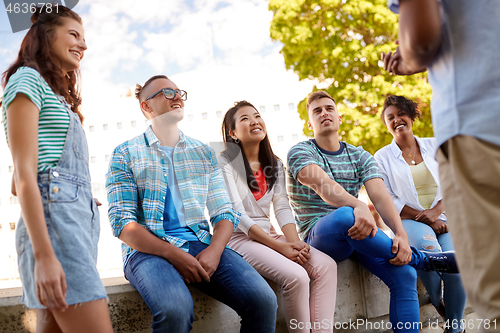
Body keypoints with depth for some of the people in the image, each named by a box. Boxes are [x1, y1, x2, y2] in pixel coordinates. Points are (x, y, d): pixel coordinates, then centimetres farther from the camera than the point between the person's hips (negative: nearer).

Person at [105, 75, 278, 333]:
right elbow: (122, 222, -3)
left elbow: (225, 213, 13)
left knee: (263, 300, -22)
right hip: (148, 249, -3)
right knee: (176, 309, -36)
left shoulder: (204, 153, 18)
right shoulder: (126, 154, 7)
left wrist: (214, 250, -9)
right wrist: (173, 254, -16)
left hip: (200, 243, 4)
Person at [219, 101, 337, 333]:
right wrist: (279, 246, -19)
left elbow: (282, 208, 5)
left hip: (269, 234, 6)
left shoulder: (275, 165, 14)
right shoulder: (225, 162, -6)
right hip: (239, 236, -6)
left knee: (326, 265, -17)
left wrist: (294, 241, -15)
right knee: (296, 276, -28)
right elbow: (237, 212, -14)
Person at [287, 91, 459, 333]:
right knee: (344, 216, -37)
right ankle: (422, 259, -18)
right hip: (319, 235, -4)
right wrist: (358, 207, -42)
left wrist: (401, 235, -25)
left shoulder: (361, 157, 11)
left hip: (360, 232, 4)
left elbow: (380, 196, -6)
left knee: (404, 274, -21)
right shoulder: (300, 152, -1)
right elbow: (322, 185, -23)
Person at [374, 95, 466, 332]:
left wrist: (435, 212, -12)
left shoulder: (434, 146, 15)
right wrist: (423, 219, -11)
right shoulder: (383, 157, 8)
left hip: (442, 217, 2)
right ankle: (437, 302, -7)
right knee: (427, 245, -35)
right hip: (408, 220, -2)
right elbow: (387, 200, -1)